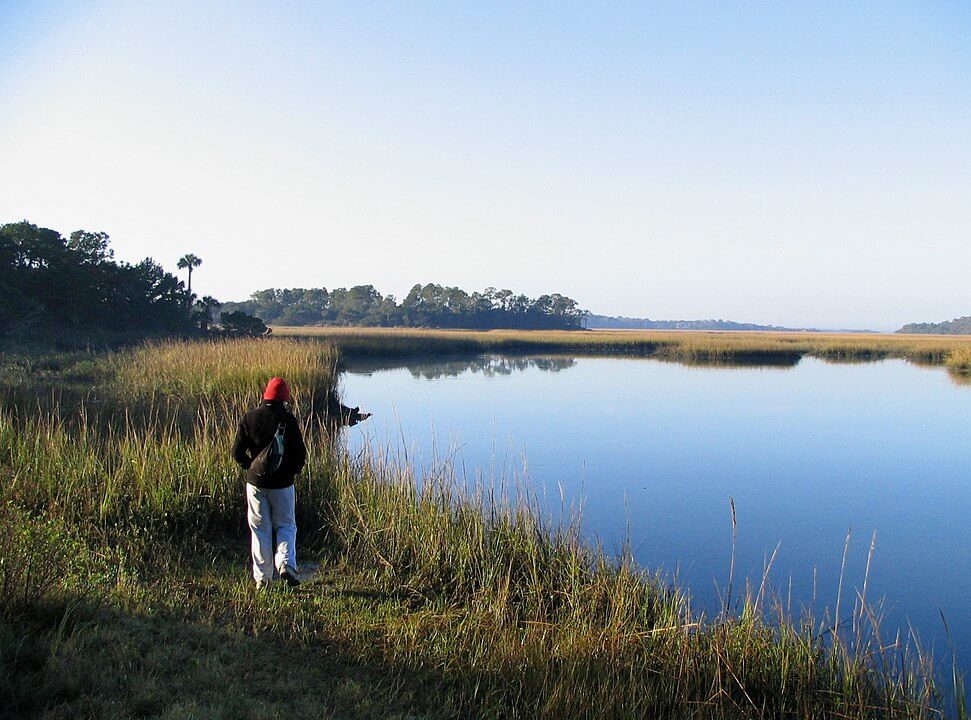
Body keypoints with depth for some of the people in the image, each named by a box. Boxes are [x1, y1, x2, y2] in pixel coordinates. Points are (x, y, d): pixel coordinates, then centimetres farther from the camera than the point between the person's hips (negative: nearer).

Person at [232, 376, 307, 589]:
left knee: (259, 529, 11)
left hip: (255, 482, 2)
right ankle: (285, 562, -11)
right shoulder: (288, 419, -9)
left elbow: (237, 452, -1)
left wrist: (251, 467, 14)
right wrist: (292, 470, 9)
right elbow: (300, 453, -9)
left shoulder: (249, 418, -1)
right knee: (286, 526, 12)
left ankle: (262, 577, 12)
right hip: (282, 483, -2)